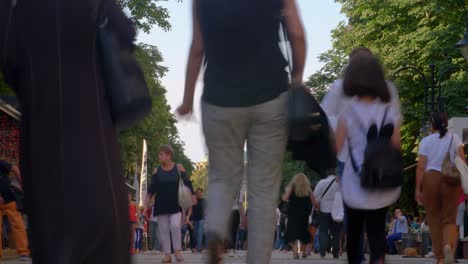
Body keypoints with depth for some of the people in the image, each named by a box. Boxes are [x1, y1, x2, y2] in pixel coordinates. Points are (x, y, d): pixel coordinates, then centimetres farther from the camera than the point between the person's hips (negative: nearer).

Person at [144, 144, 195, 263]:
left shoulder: (178, 167, 0)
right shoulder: (157, 171, 5)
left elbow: (187, 183, 3)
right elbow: (152, 188, 2)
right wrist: (146, 203, -8)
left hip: (175, 204, -2)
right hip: (161, 205, 2)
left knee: (175, 226, -17)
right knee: (164, 230, 1)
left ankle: (177, 251, -3)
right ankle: (167, 254, 5)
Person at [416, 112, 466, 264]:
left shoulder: (426, 141, 1)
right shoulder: (454, 138, 4)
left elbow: (421, 167, -4)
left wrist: (418, 189, -2)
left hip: (430, 178, 0)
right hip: (451, 181, 1)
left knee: (435, 219, 9)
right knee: (449, 219, 7)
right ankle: (449, 245, -24)